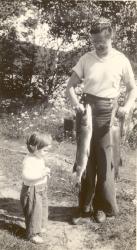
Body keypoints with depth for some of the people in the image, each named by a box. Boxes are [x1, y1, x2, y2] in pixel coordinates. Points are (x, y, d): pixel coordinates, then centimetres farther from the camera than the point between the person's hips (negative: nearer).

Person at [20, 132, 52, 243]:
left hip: (42, 188, 9)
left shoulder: (40, 158, 2)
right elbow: (26, 176, -37)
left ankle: (40, 227, 41)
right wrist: (41, 173, -42)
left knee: (43, 208, 21)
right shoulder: (29, 160, -26)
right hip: (32, 190, -9)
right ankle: (33, 234, 16)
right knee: (34, 212, 0)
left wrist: (46, 172, 1)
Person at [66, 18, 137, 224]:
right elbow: (71, 85, 1)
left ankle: (103, 207, 22)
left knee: (104, 161, 4)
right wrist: (76, 103, -18)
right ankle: (85, 209, 17)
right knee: (85, 160, 5)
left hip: (107, 113, -2)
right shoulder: (86, 59, 0)